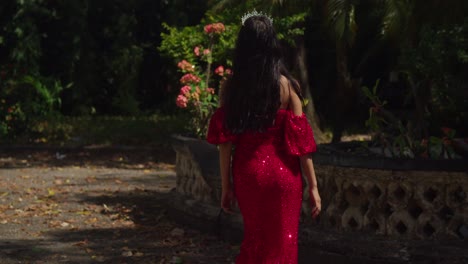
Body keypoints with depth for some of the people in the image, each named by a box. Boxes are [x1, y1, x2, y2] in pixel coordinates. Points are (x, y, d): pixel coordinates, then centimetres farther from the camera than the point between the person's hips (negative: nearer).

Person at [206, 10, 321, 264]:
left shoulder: (231, 86, -2)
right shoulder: (286, 84, -7)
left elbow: (224, 141, -2)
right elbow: (300, 140, -7)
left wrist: (226, 185, 6)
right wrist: (313, 186, -1)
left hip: (247, 173, 2)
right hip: (282, 172, -2)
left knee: (254, 240, 20)